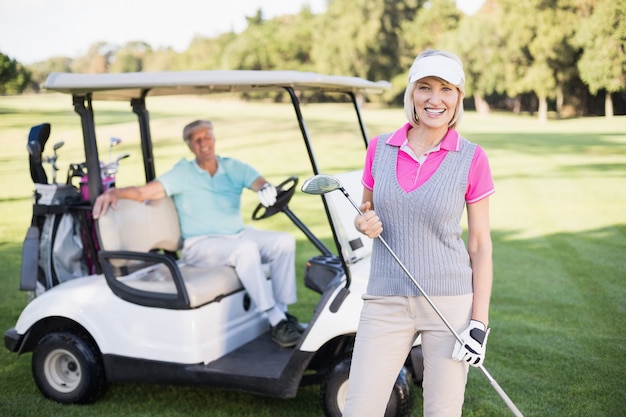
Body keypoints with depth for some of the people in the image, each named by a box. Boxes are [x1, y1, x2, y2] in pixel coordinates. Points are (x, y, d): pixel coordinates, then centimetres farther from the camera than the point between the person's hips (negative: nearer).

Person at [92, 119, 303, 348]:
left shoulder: (234, 167, 9)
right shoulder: (183, 173, 0)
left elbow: (259, 182, -8)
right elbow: (143, 192, -9)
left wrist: (267, 188, -33)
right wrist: (115, 191, -28)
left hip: (240, 235, 5)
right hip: (200, 245, -5)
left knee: (284, 240, -18)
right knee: (246, 249, -33)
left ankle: (283, 311, -13)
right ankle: (277, 322, -29)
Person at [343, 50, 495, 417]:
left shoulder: (472, 159, -4)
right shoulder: (379, 148, 2)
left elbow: (481, 245, -1)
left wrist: (479, 321, -6)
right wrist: (365, 224, -8)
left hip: (450, 303, -2)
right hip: (386, 303, 2)